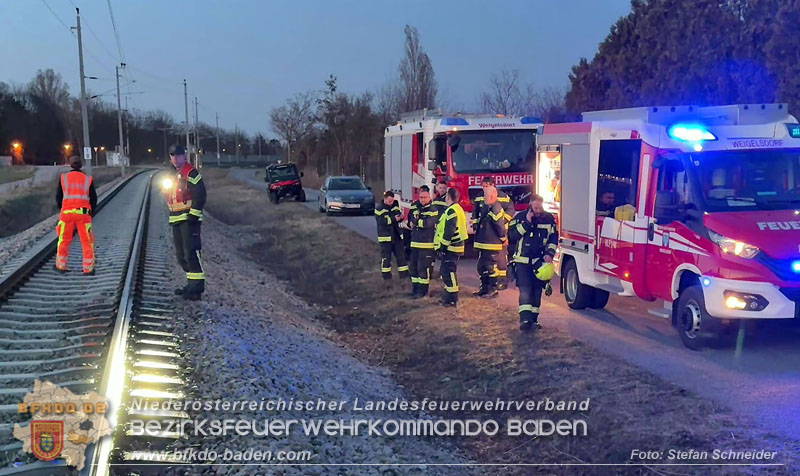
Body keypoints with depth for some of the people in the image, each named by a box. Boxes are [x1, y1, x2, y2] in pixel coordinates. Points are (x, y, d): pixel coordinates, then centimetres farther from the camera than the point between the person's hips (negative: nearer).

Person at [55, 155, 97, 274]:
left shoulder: (63, 178, 4)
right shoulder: (88, 179, 2)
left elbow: (58, 196, 7)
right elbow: (93, 198, 3)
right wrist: (91, 212, 17)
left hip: (67, 212, 1)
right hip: (83, 213, -1)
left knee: (64, 240, 14)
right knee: (87, 241, 5)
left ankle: (61, 266, 22)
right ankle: (88, 268, 4)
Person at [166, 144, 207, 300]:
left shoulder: (191, 173, -10)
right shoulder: (176, 175, 20)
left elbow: (200, 194, -19)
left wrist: (194, 214, -21)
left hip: (189, 219, -10)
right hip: (177, 220, 10)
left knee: (191, 253, -14)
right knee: (181, 255, 13)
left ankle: (196, 287, -13)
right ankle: (191, 284, 21)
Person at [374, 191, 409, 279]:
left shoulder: (395, 206, 7)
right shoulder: (379, 208, -11)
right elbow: (382, 221, -21)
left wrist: (401, 217, -10)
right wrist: (394, 219, -27)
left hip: (396, 235, 6)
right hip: (385, 236, -6)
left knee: (401, 255, 8)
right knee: (386, 257, 2)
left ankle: (404, 274, 15)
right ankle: (387, 276, 12)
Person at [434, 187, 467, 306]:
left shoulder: (451, 211, -18)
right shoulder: (458, 209, 17)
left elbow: (448, 233, -22)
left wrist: (442, 247, -17)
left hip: (450, 248, -11)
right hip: (456, 246, 11)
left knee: (448, 272, -7)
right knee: (446, 272, 19)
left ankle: (452, 300, -5)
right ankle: (448, 296, 27)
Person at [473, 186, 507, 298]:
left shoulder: (496, 209, -19)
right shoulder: (485, 207, 11)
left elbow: (500, 226, -17)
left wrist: (503, 238, -8)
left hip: (492, 244, -10)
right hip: (482, 244, 10)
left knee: (492, 267, -2)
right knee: (481, 266, 16)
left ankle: (493, 289, 6)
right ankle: (484, 287, 25)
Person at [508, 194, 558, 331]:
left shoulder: (549, 219, 5)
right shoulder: (520, 217, -2)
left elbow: (554, 238, 12)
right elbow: (512, 235, -11)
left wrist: (549, 254, -2)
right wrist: (526, 223, -17)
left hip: (540, 262, 3)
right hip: (523, 261, -3)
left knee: (537, 290, 6)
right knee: (525, 289, -12)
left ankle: (533, 319, 14)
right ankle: (525, 319, -17)